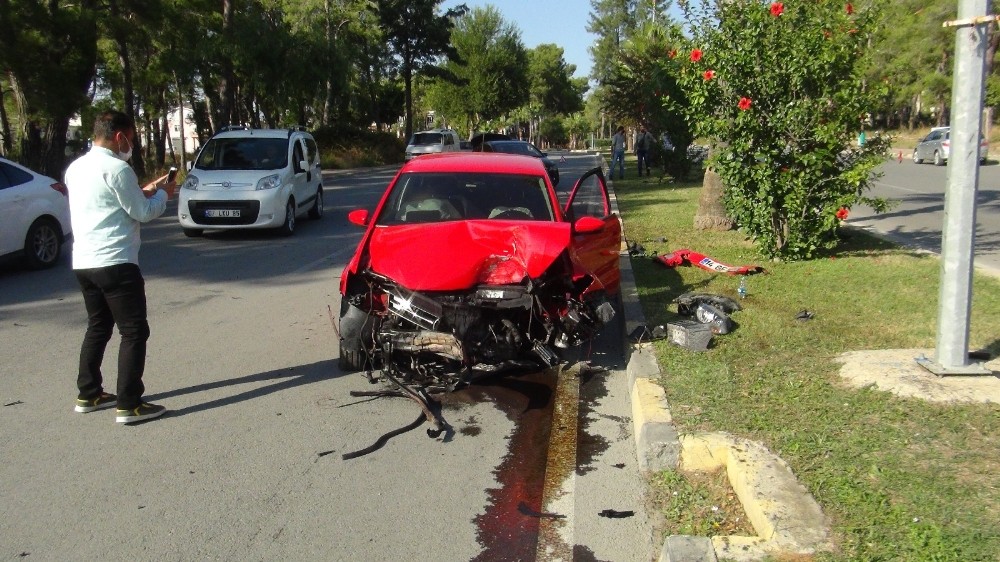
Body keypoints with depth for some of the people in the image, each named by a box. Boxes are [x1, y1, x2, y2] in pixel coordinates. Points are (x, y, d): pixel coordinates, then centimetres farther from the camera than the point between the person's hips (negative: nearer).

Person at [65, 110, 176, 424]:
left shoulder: (76, 168, 12)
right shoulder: (116, 169, -14)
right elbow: (143, 213, -8)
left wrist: (144, 192, 19)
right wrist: (162, 194, 9)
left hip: (83, 262, 9)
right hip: (115, 263, -9)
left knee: (97, 327, 20)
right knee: (134, 332, -2)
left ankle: (88, 395, 26)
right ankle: (129, 405, -3)